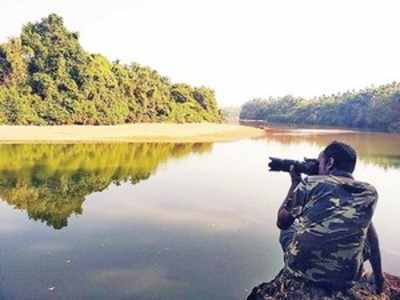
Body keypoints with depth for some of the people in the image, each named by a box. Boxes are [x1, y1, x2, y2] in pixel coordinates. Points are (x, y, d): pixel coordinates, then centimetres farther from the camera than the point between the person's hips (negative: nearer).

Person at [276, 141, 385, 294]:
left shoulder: (310, 183, -8)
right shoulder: (370, 193, 2)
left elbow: (282, 222, 4)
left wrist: (295, 183, 12)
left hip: (300, 268, -1)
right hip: (344, 279, 2)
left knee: (288, 225, 28)